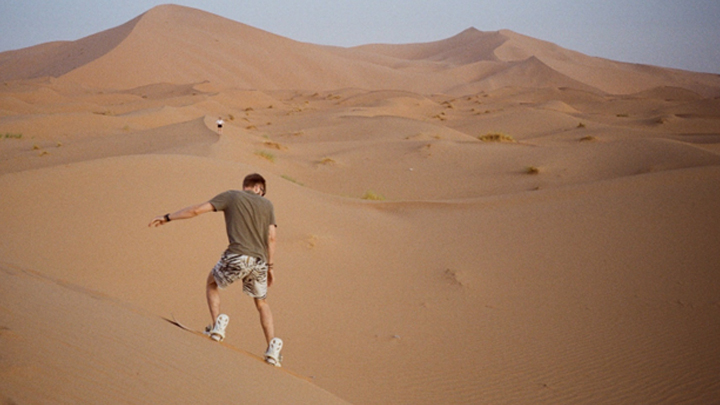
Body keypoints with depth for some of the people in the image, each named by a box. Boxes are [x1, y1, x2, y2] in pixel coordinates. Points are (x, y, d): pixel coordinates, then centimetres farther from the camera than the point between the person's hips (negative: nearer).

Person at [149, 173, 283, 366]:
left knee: (212, 283, 26)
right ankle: (272, 347, 9)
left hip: (236, 257, -3)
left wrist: (167, 218, 15)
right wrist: (270, 266, 17)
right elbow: (271, 236, 12)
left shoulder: (231, 196, 10)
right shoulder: (267, 204, 17)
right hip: (259, 262, 3)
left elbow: (197, 210, 6)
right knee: (262, 303, 21)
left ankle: (217, 325, 9)